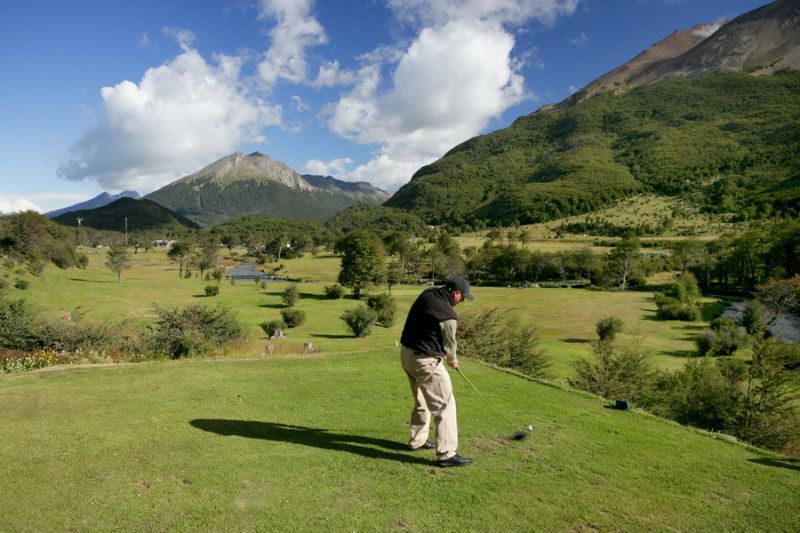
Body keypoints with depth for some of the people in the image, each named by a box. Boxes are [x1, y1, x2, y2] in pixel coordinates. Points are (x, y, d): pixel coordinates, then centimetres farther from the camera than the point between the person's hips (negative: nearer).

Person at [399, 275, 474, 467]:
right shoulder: (448, 316, -21)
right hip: (425, 361, -9)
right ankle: (446, 454, 0)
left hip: (406, 352, 9)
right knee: (445, 404, -2)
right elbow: (449, 345, -4)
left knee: (422, 400, 24)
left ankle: (417, 440, 35)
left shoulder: (427, 293, 2)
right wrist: (452, 361, 19)